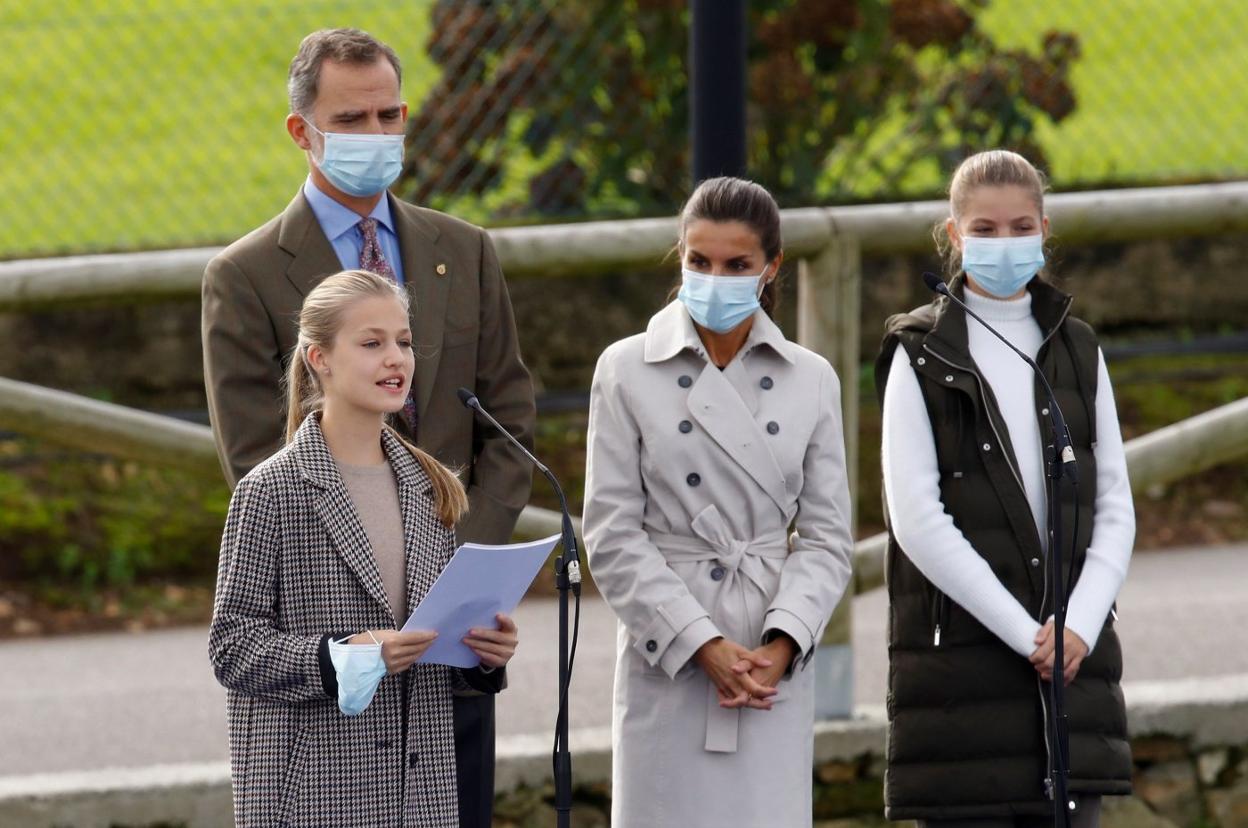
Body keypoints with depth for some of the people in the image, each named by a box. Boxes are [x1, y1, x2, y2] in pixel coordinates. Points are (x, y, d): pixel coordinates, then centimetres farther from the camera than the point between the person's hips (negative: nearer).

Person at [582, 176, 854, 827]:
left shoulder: (811, 380, 8)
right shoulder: (627, 372, 2)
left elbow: (826, 536, 7)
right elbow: (613, 535, -2)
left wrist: (783, 641, -10)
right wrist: (703, 644, -11)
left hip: (774, 663, 2)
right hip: (667, 663, -2)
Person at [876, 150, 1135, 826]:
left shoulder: (1076, 351, 13)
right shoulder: (922, 356, 0)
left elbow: (1115, 508, 10)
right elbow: (916, 519, -9)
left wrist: (1080, 623, -7)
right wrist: (1024, 632, -13)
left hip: (1071, 651, 4)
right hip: (960, 658, -4)